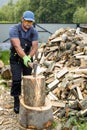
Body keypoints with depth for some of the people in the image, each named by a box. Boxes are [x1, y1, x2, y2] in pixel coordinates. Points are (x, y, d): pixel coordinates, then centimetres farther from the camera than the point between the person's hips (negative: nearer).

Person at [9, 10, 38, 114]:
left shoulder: (34, 32, -9)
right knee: (16, 80, -8)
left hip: (28, 57, 3)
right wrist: (24, 57, -47)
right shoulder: (14, 30, -20)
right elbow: (17, 46, -32)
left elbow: (35, 47, -16)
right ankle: (16, 102, 3)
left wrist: (29, 57, -35)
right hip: (16, 58, -3)